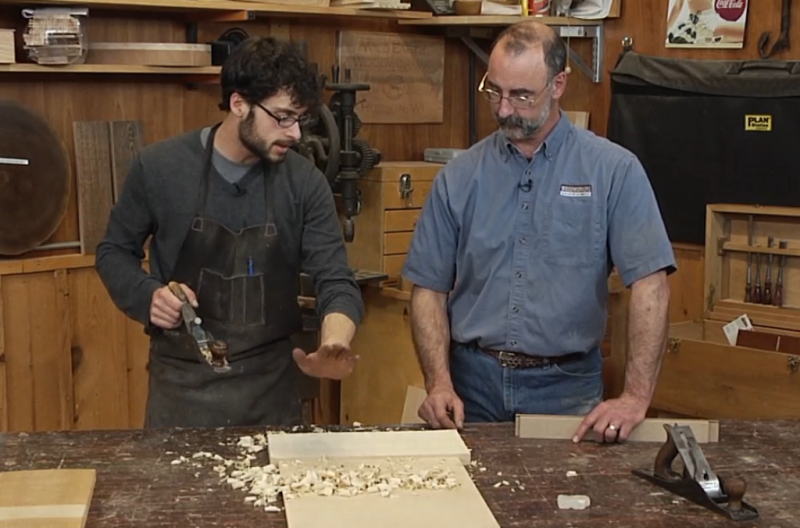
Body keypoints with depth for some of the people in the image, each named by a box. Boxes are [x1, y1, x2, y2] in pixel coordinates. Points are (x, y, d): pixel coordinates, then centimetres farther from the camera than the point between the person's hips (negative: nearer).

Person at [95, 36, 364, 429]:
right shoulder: (159, 167, -8)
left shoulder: (304, 183, -6)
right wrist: (147, 295, -16)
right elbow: (114, 252, 5)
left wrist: (333, 345, -30)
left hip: (271, 386, 1)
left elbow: (336, 282, -9)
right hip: (181, 384, -1)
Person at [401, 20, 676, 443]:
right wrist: (439, 384, -10)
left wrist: (636, 397, -19)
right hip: (473, 383, 2)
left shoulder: (613, 170, -6)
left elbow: (650, 284, -11)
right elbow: (429, 287, 3)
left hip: (567, 388, -2)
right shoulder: (459, 177, 2)